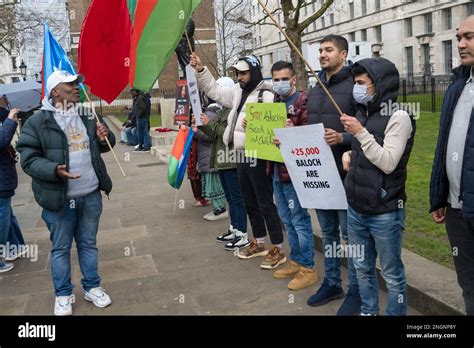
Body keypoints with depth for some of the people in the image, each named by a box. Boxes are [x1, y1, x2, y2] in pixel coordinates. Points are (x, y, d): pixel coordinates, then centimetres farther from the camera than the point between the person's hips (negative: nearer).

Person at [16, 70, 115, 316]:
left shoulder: (87, 116, 8)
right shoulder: (38, 122, -9)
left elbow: (100, 147, 21)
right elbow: (28, 159, -10)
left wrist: (105, 138, -3)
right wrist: (54, 170, -26)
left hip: (91, 195, 4)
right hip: (59, 198, -4)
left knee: (88, 243, 16)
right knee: (61, 247, 9)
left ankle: (92, 287, 31)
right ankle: (63, 294, 26)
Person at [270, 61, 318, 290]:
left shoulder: (303, 101, -11)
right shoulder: (276, 102, 14)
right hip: (276, 170, 9)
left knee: (300, 220, 0)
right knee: (287, 220, 17)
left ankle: (308, 269, 13)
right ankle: (296, 262, 31)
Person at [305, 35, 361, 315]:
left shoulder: (354, 86, -10)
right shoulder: (315, 90, 14)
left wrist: (342, 138, -29)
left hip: (344, 172, -7)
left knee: (350, 233, 3)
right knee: (328, 230, 16)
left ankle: (356, 290, 17)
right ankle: (332, 283, 30)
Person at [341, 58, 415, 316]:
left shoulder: (398, 117, -12)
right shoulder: (362, 114, 8)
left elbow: (388, 163, -20)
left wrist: (361, 133, -23)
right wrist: (349, 156, 3)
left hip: (385, 213, -7)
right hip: (356, 209, 7)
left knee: (392, 274, 8)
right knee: (363, 269, 19)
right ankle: (368, 311, 36)